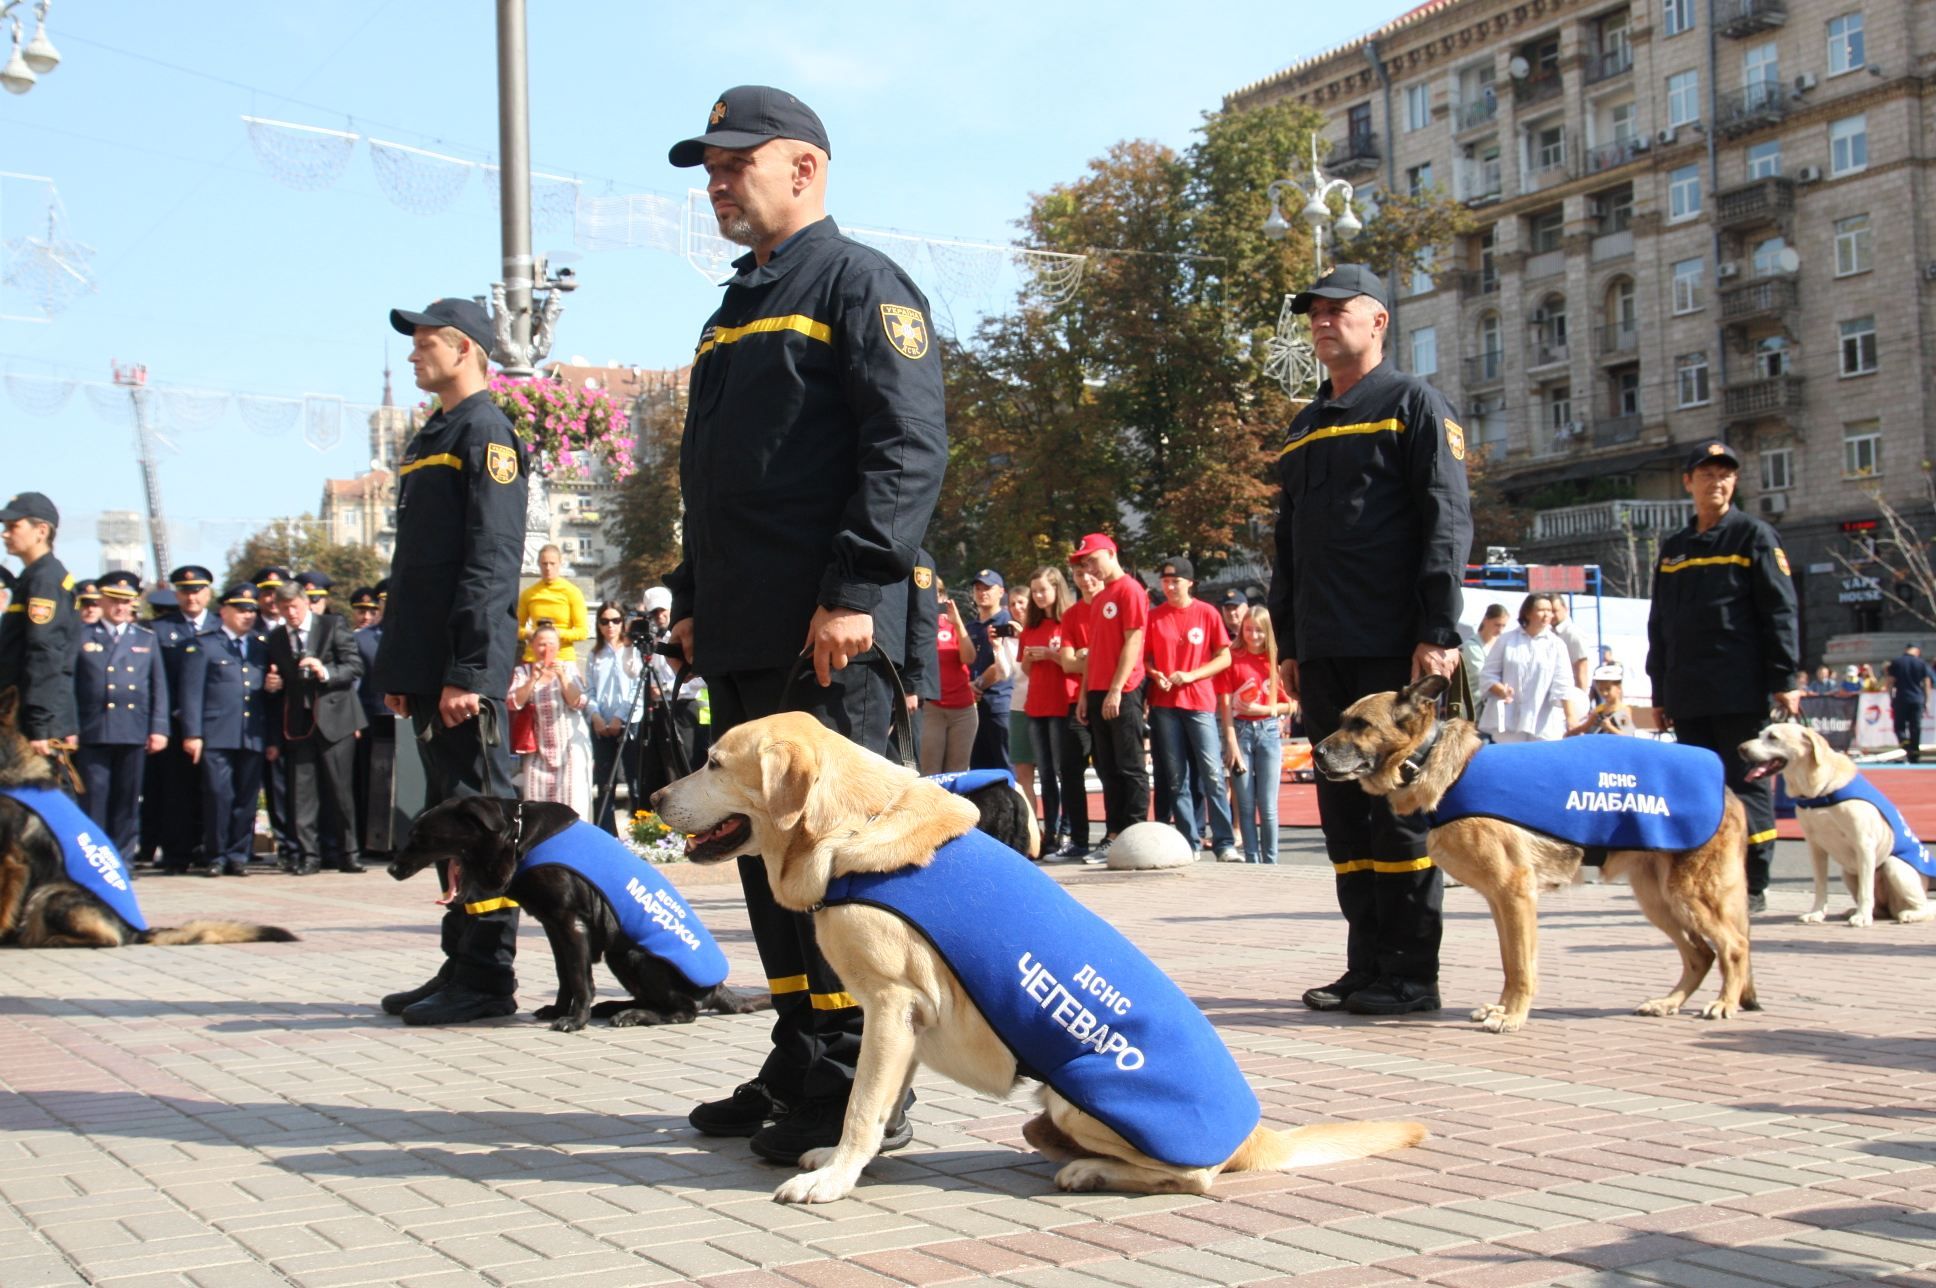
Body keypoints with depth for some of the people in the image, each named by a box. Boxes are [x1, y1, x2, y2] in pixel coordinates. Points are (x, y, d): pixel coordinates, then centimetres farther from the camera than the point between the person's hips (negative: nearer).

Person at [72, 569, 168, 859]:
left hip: (134, 733, 2)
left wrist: (159, 728, 2)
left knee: (127, 800, 5)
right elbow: (69, 685, 4)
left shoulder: (147, 639, 14)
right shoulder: (82, 636, 8)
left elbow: (159, 687, 10)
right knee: (94, 798, -4)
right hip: (93, 733, -2)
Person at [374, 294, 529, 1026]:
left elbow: (491, 561, -17)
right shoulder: (430, 438, 22)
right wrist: (396, 668, 19)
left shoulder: (485, 433, -7)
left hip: (465, 670, -10)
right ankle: (461, 966, 20)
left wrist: (468, 670, -22)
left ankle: (486, 978, -2)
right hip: (428, 669, 10)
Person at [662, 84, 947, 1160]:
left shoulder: (860, 283, -3)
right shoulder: (736, 310, 24)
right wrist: (693, 597, 21)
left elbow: (911, 447, -14)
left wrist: (854, 589, -21)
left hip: (827, 635, -9)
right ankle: (801, 1065, 20)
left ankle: (861, 1087, -2)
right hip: (743, 636, 9)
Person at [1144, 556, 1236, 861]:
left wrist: (1190, 675, -11)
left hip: (1200, 702, -2)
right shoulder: (1154, 617, 7)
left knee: (1212, 773, -9)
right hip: (1165, 704, 3)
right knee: (1175, 777, 3)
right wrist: (1156, 676, -8)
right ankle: (1188, 843, 8)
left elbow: (1225, 658, 2)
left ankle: (1225, 844, -9)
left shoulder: (1207, 613, 1)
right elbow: (1145, 657, 13)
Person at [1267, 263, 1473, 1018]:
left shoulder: (1413, 406, 1)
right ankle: (1367, 964, 13)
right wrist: (1288, 643, 15)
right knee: (1344, 805, 7)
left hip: (1394, 647, -7)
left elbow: (1446, 523, -8)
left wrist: (1438, 634, -16)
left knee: (1401, 804, -5)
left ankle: (1411, 973, 1)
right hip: (1323, 652, 7)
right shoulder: (1304, 429, 21)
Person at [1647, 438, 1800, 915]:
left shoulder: (1753, 535, 2)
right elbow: (1659, 625, 19)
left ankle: (1752, 887, 2)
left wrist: (1782, 681, -10)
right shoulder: (1673, 548, 17)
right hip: (1688, 696, 5)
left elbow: (1779, 611, -4)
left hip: (1740, 693, -5)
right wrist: (1659, 694, 15)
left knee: (1747, 786, -3)